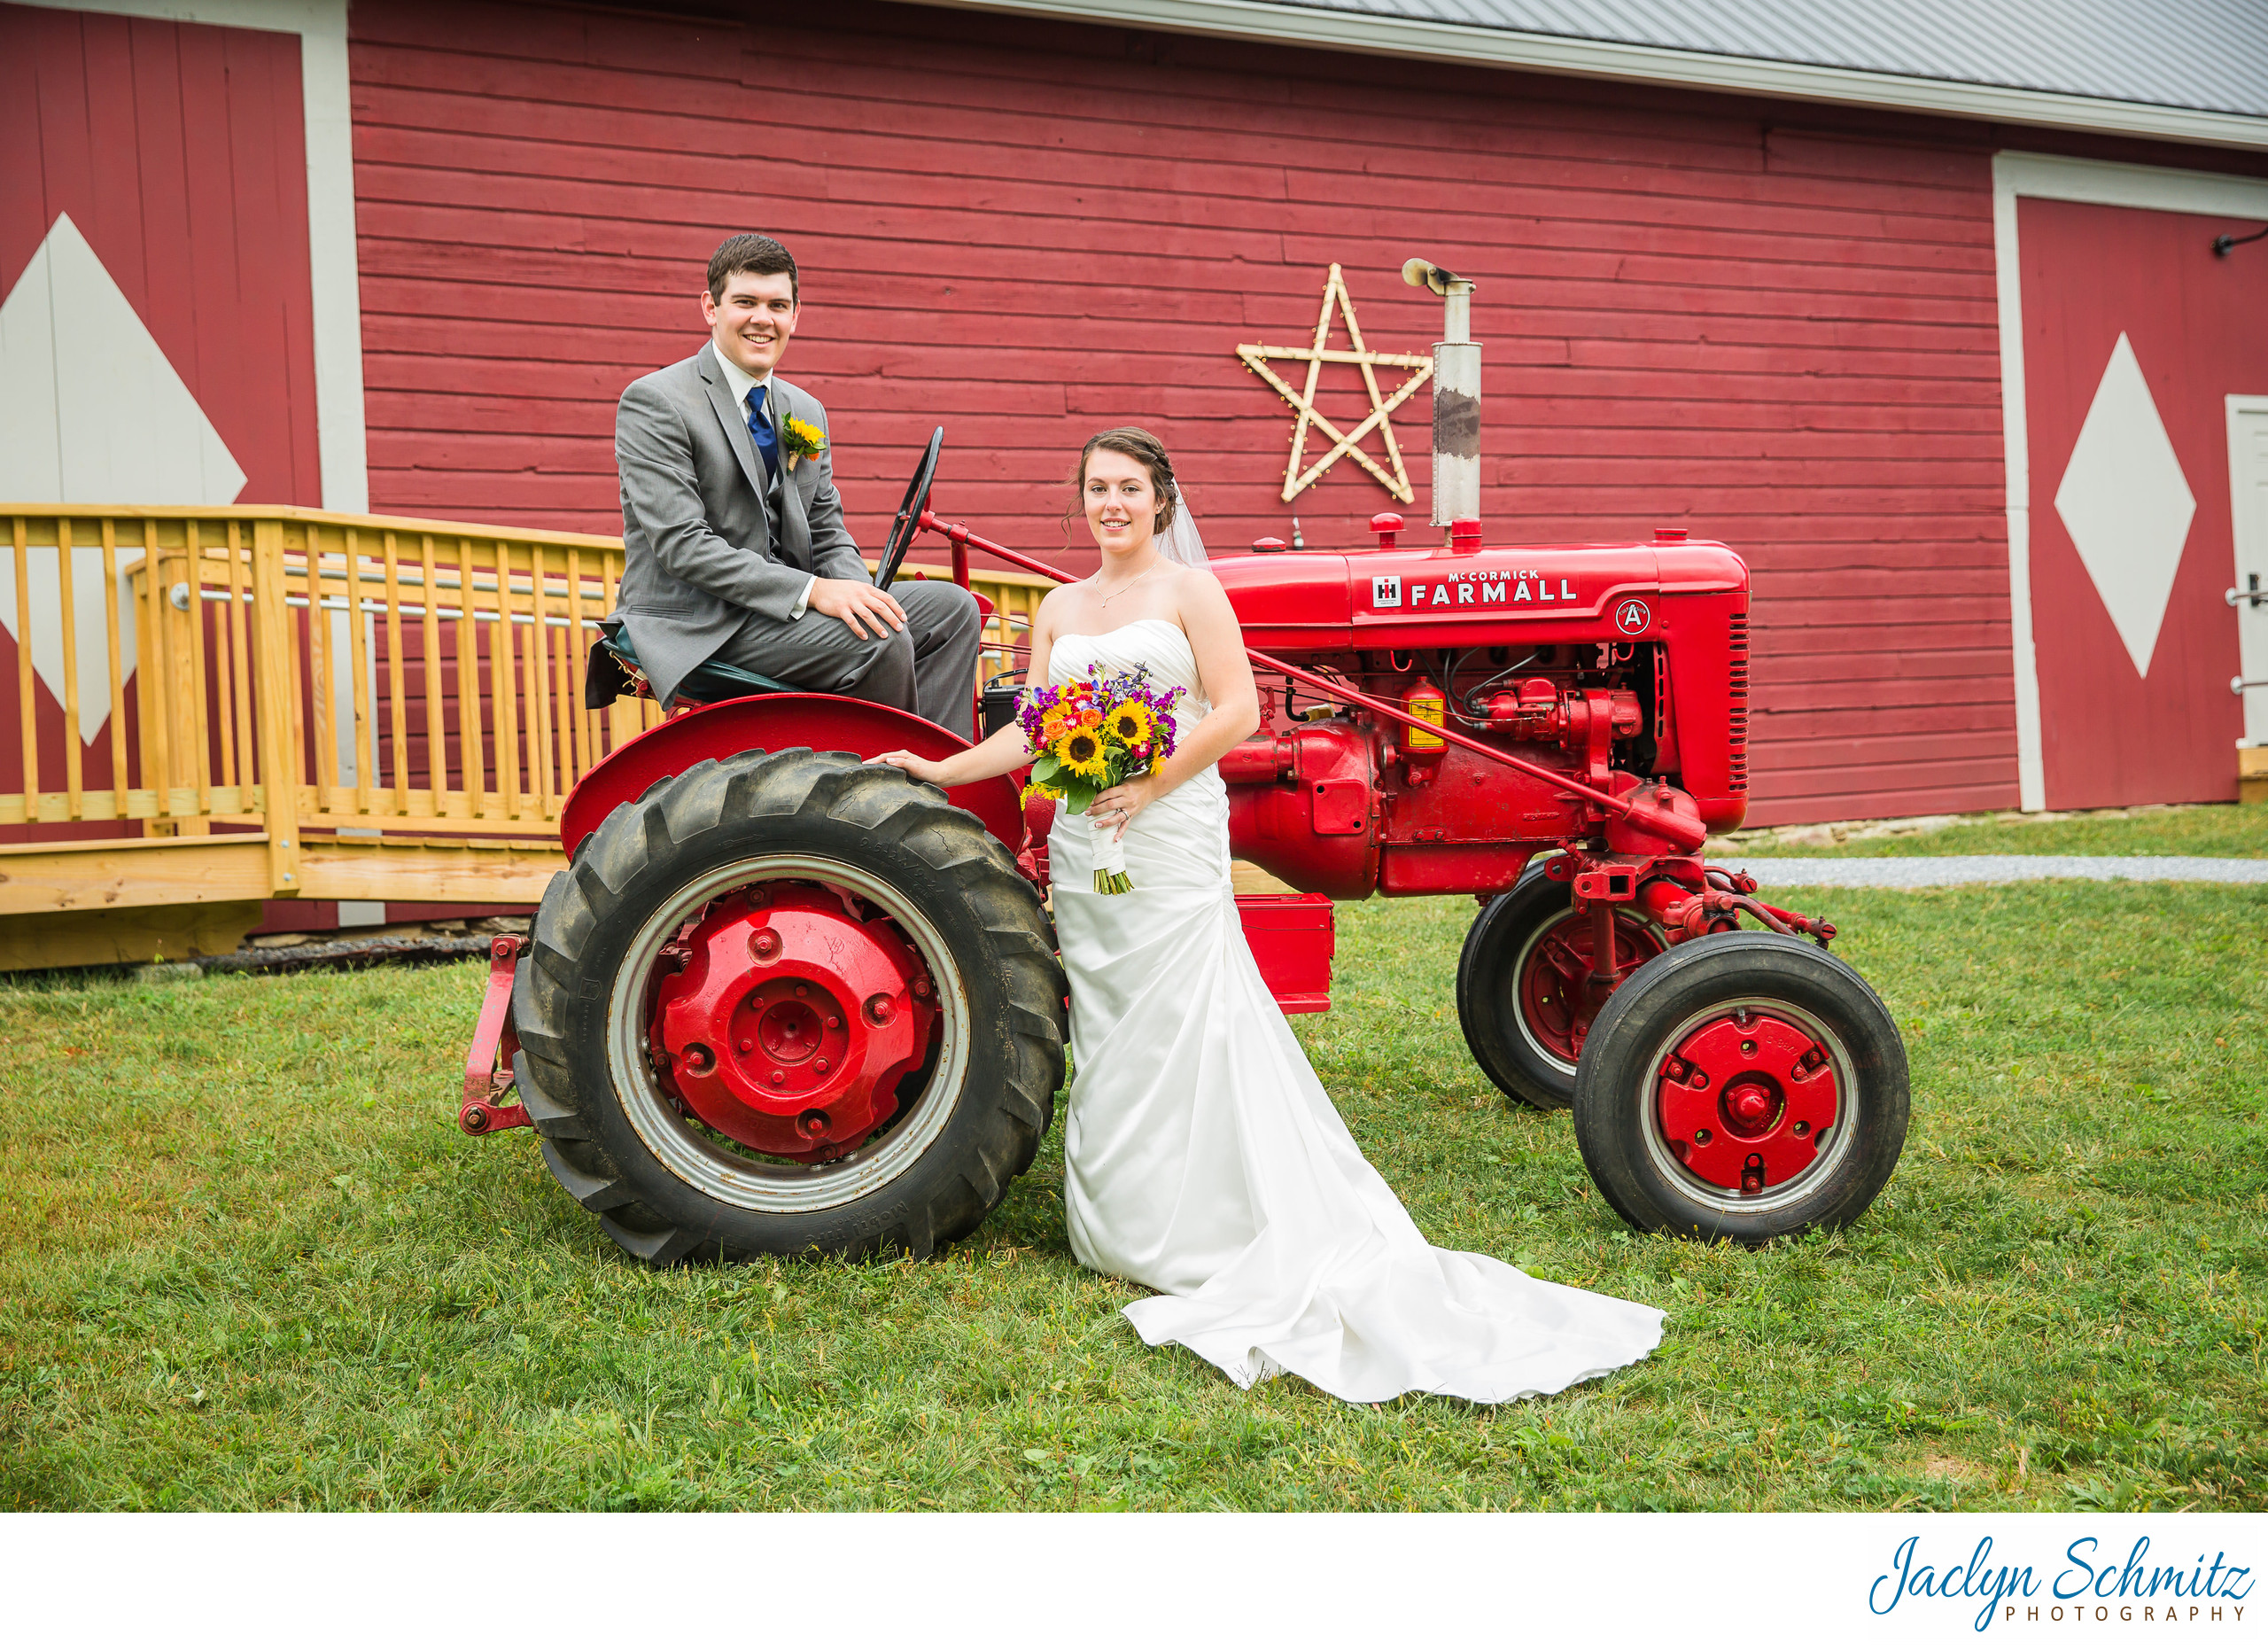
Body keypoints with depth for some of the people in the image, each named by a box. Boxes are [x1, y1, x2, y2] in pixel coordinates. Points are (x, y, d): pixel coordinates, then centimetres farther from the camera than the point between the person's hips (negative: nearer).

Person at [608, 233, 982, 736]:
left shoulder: (806, 412, 16)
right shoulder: (655, 402, -9)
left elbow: (827, 534, 17)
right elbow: (682, 545, -18)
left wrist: (859, 595, -8)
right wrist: (811, 591, -26)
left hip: (784, 607, 8)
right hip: (698, 625, -8)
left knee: (952, 606, -5)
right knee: (880, 641, -26)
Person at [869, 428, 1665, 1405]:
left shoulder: (1189, 590, 0)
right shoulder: (1060, 608, 15)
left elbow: (1237, 711, -9)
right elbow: (1031, 733, 16)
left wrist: (1151, 784, -17)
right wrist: (940, 771, 9)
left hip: (1172, 836, -5)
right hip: (1082, 846, 5)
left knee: (1180, 1031, -6)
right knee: (1105, 1038, 7)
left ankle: (1193, 1234, 1)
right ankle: (1117, 1229, 14)